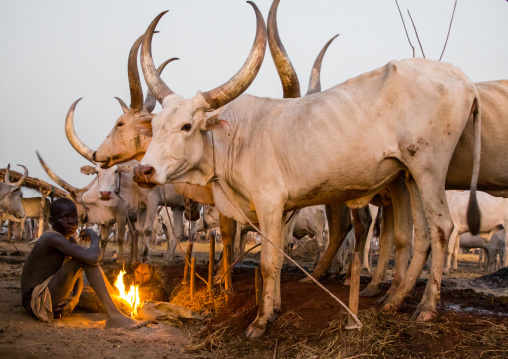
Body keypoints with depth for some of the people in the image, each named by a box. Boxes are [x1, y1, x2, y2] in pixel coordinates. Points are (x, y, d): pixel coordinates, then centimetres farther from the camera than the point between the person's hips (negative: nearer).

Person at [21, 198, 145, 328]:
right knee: (86, 259, -22)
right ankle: (114, 316, -25)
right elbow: (92, 257, -32)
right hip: (36, 301, -10)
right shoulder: (52, 238, -20)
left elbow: (78, 277, 12)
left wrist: (75, 298, -9)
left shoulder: (71, 241, 11)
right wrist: (94, 237, -11)